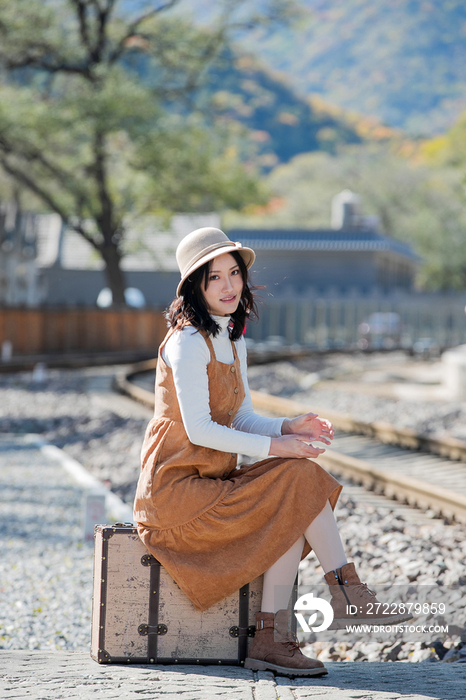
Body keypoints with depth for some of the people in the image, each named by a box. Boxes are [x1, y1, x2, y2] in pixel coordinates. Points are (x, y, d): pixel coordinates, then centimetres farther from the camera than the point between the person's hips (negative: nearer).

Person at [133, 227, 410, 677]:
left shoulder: (233, 340, 15)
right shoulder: (189, 341, -13)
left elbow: (242, 419, 14)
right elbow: (197, 429, -19)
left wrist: (288, 428, -5)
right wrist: (272, 446, -19)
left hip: (211, 479, 8)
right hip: (177, 485, -8)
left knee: (294, 509, -15)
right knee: (301, 480, -17)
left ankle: (271, 641, -17)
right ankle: (346, 590, -6)